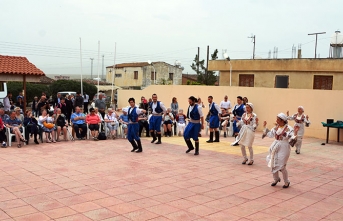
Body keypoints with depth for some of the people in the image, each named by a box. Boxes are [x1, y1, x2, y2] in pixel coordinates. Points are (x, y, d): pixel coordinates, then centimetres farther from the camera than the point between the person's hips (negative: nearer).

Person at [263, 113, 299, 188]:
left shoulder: (289, 128, -15)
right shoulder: (276, 127, 4)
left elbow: (292, 138, -21)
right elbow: (270, 134, 14)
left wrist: (295, 132, -36)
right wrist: (265, 127, 11)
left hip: (283, 148, -6)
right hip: (275, 147, 6)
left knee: (281, 166, -2)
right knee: (273, 164, 11)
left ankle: (287, 182, 20)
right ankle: (276, 179, 34)